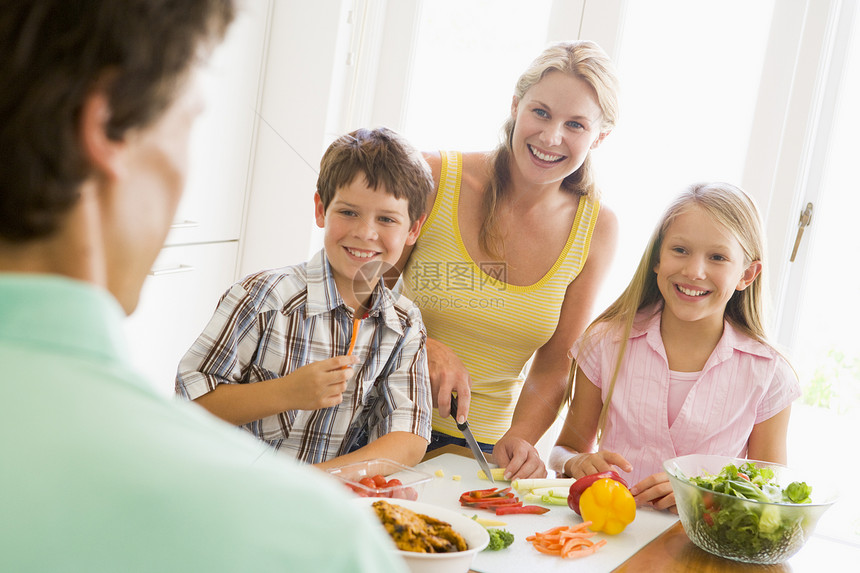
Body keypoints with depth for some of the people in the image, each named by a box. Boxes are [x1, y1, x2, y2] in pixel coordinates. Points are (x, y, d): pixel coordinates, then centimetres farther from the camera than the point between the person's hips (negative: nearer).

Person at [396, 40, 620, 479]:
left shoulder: (596, 229, -2)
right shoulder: (432, 177, -10)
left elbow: (554, 365, 3)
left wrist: (520, 438, -15)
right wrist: (426, 349, -19)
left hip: (484, 446, 2)